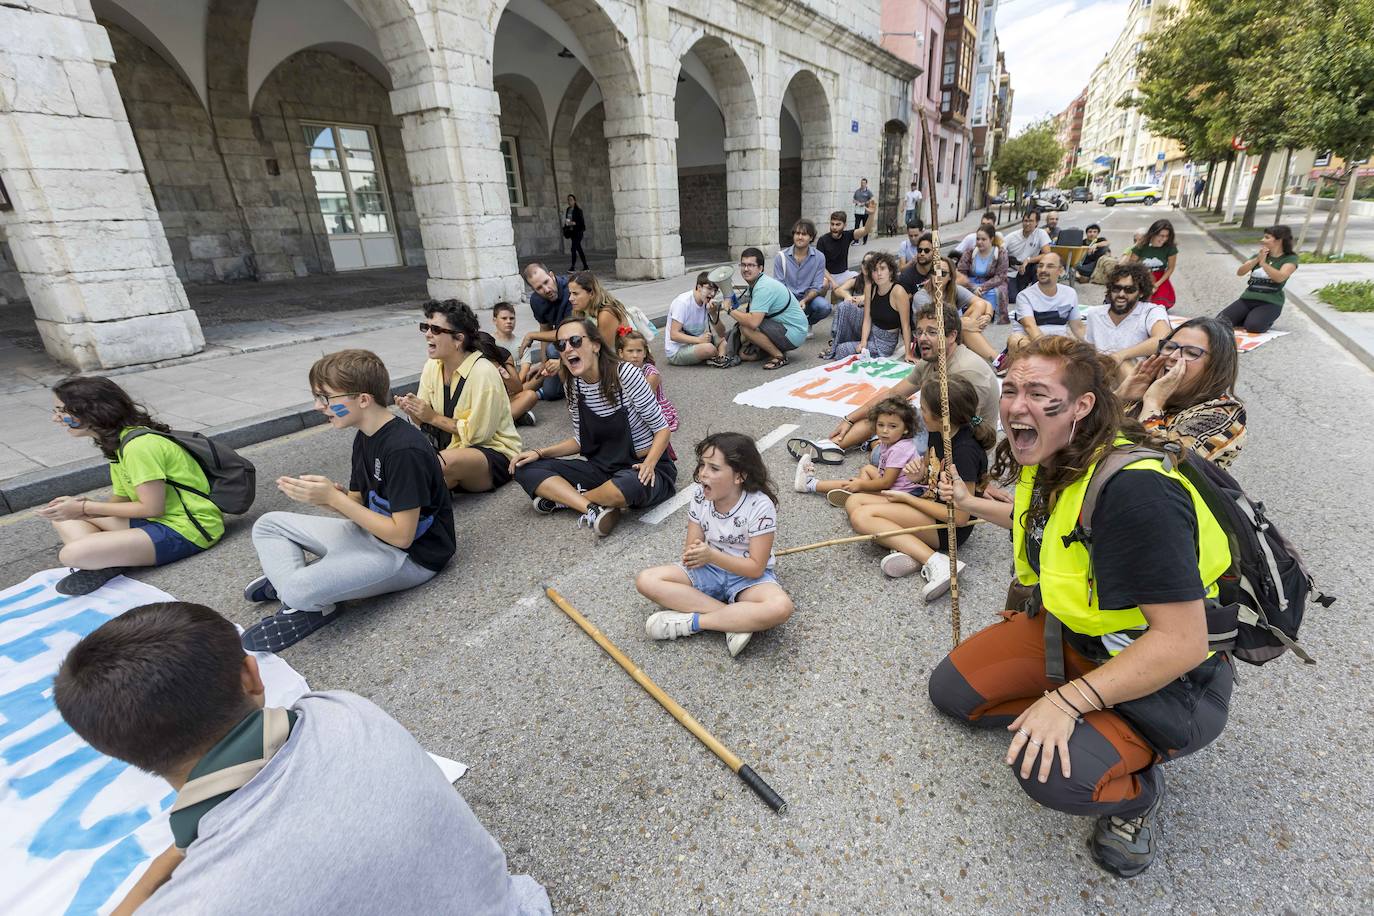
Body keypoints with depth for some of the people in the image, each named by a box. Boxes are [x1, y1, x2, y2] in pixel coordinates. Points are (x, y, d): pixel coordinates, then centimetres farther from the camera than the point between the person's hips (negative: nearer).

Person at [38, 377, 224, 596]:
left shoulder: (139, 445, -19)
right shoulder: (117, 442, 12)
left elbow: (152, 508, -18)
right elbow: (122, 500, 15)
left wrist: (84, 507, -9)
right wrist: (78, 504, -4)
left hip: (187, 529, -11)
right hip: (160, 519, 11)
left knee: (71, 554, -25)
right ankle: (102, 563, -8)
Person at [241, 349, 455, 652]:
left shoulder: (405, 450, -26)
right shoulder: (365, 437, 4)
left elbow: (401, 535, -25)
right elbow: (358, 505, 9)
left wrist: (332, 497, -22)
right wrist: (320, 494, -13)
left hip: (411, 554, -10)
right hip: (371, 534, 10)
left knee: (301, 588, -31)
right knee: (268, 525, 13)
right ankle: (301, 602, -5)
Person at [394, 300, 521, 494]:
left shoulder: (483, 372, -19)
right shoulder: (432, 366, 3)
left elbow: (477, 433, -17)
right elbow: (425, 422, 7)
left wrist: (433, 417, -15)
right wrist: (413, 410, -15)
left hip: (494, 453, -5)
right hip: (454, 447, 6)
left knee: (445, 462, -34)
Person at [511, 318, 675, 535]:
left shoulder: (625, 374, -18)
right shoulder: (572, 385, 0)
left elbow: (662, 429, -12)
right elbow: (582, 440, 10)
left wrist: (649, 464, -29)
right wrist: (539, 453, -2)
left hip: (639, 469, -5)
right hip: (604, 468, 6)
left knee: (630, 485, -41)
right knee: (525, 469, -7)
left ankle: (563, 497, -11)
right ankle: (594, 508, -25)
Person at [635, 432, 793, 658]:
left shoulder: (760, 505, -21)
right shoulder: (700, 494, -8)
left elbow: (756, 567, -19)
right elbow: (692, 545, -3)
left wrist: (711, 555, -32)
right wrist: (693, 555, -28)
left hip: (747, 576, -4)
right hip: (709, 570, 4)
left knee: (780, 608, -37)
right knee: (645, 581, -18)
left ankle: (690, 621, -22)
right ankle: (735, 620, -22)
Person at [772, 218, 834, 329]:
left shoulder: (819, 257, -2)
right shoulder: (781, 256, -4)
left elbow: (817, 287, -3)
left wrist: (804, 301, -23)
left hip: (808, 298, 1)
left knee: (824, 306, -30)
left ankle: (807, 324, 7)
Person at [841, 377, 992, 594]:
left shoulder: (966, 451, -26)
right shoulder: (938, 433, -1)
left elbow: (960, 517, -24)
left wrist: (906, 497, -16)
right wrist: (918, 471, -7)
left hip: (950, 528, -9)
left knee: (861, 517, -22)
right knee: (854, 502, 1)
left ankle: (936, 562, -24)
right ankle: (914, 551, -14)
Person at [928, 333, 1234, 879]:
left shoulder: (1135, 490, -33)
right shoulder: (1050, 466, -5)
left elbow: (1182, 641, -32)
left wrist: (1067, 700, -34)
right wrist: (970, 503, 19)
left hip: (1166, 677, -8)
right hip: (1072, 633, 8)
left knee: (1052, 771, -31)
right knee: (951, 691, 3)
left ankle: (1136, 790, 5)